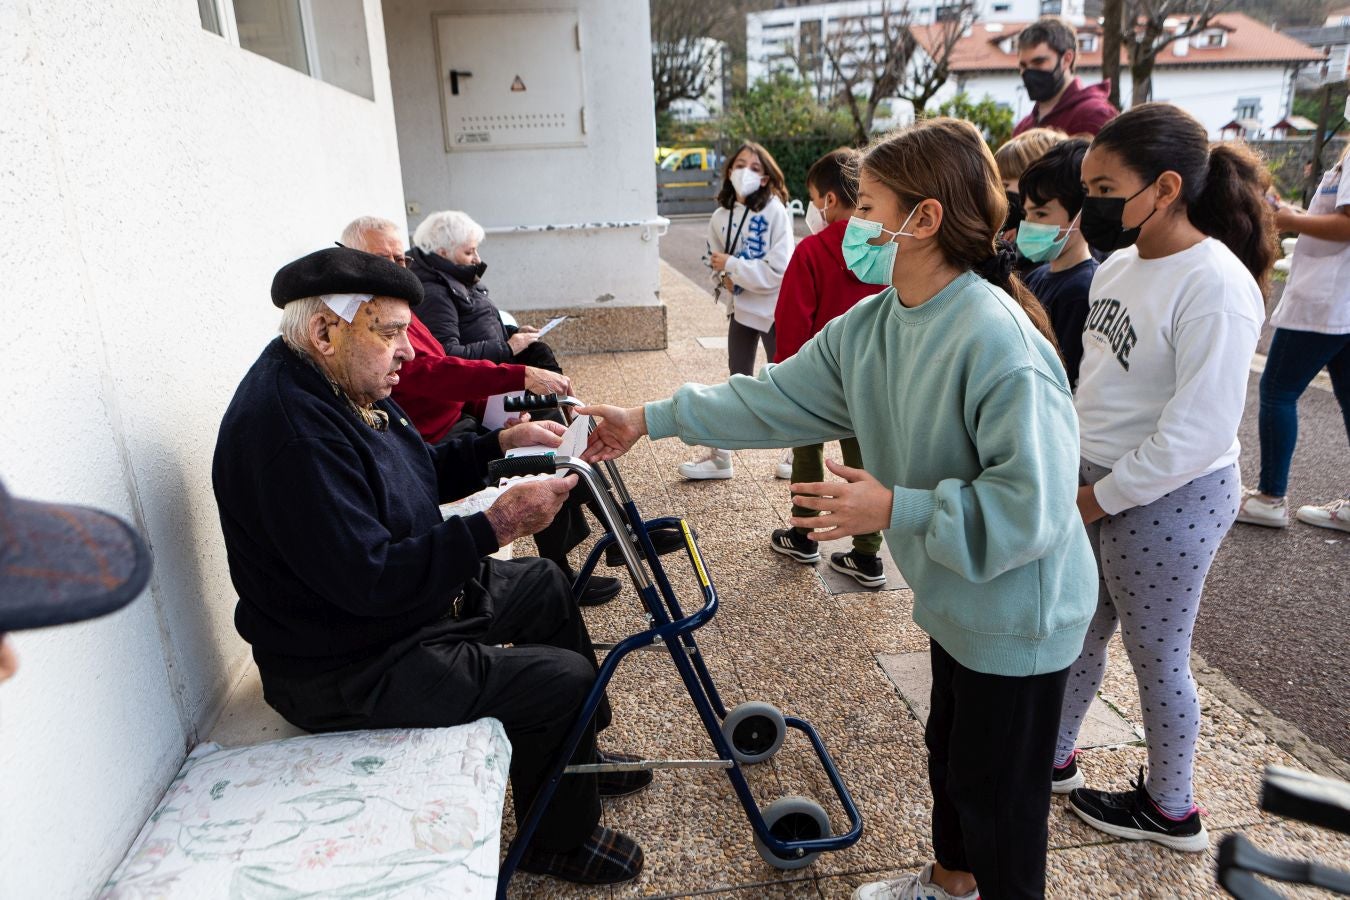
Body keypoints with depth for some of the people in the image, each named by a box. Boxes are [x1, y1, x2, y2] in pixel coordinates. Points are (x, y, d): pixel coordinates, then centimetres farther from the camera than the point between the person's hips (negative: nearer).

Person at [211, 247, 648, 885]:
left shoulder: (338, 386, 3)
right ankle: (560, 843, 14)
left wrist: (502, 444, 1)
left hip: (412, 593, 11)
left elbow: (421, 476, 15)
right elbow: (369, 578, -34)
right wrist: (494, 526, -33)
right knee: (563, 679, -14)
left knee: (547, 587, 20)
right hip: (348, 669, -11)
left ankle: (576, 760, 36)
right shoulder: (289, 426, -31)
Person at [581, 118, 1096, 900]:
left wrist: (895, 509, -29)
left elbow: (1034, 501, -32)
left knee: (998, 790, 11)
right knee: (949, 749, 28)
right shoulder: (871, 324, -5)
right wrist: (651, 419, 0)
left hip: (1018, 614, -9)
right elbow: (778, 397, 0)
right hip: (955, 599, 9)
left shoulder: (997, 342, -31)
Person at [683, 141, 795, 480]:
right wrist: (726, 281, -10)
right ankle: (720, 456, 20)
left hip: (773, 310, -5)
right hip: (740, 309, 5)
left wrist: (731, 266, -19)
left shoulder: (775, 212, -14)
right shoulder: (721, 216, 1)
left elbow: (778, 270, -21)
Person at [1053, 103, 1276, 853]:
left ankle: (1170, 809, 32)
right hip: (1096, 483, 7)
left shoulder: (1216, 286, -21)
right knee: (1080, 630, 19)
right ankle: (1056, 756, 40)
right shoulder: (1119, 265, 4)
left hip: (1166, 499, -7)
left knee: (1157, 658, 10)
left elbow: (1198, 432, -24)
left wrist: (1098, 498, -17)